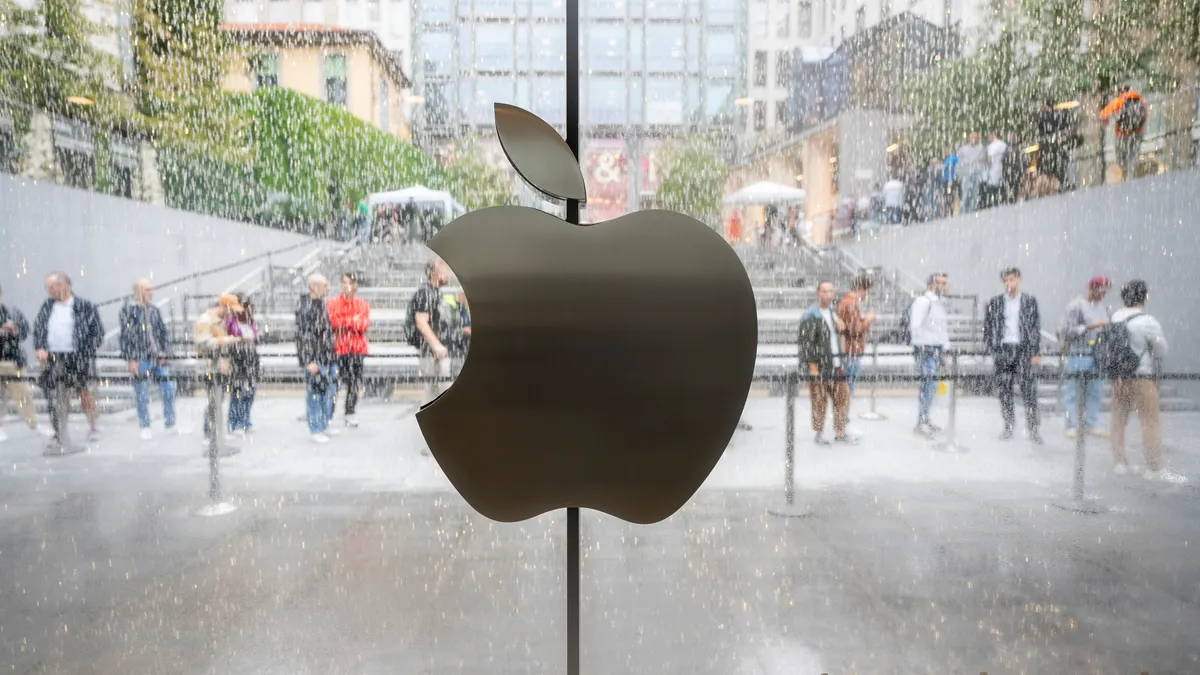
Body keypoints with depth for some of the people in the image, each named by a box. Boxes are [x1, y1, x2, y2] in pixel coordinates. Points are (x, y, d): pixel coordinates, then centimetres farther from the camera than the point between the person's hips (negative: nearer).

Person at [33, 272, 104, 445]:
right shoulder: (47, 306, 10)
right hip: (53, 358, 4)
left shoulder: (84, 306, -3)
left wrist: (86, 353, -9)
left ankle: (92, 427, 20)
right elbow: (38, 327, 10)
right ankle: (58, 432, 12)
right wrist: (40, 348, -5)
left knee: (83, 391, 5)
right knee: (56, 395, 4)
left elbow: (98, 331, -2)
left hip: (77, 357, -4)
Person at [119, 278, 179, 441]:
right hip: (140, 359, -4)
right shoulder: (128, 310, -4)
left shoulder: (154, 310, 11)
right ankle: (145, 428, 14)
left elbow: (163, 333, 14)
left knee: (168, 390, 5)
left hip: (158, 357, 5)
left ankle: (170, 424, 17)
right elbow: (126, 336, -7)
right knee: (142, 395, 3)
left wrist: (165, 354, 7)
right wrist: (130, 359, -11)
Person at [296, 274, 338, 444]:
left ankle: (324, 424, 28)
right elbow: (303, 336, -19)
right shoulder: (305, 307, -15)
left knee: (330, 393, 15)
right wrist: (309, 361, -22)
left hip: (328, 358, 9)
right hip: (315, 360, -9)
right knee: (315, 394, 0)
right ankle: (316, 430, 10)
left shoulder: (321, 304, 12)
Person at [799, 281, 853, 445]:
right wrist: (812, 366, -18)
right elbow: (806, 342, -15)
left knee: (842, 397, 11)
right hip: (819, 365, -7)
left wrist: (841, 326, -2)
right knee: (819, 401, 1)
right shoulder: (810, 315, -12)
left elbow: (841, 332, 23)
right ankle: (819, 434, 15)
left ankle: (840, 432, 23)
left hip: (836, 364, 7)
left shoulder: (833, 311, 11)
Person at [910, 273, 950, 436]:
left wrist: (944, 350, 19)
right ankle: (921, 423, -9)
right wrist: (920, 346, -18)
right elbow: (915, 326, -16)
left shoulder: (941, 303, 18)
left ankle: (925, 419, 18)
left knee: (932, 385, 10)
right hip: (926, 349, -9)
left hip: (937, 349, 9)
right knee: (928, 382, -12)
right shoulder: (923, 301, -9)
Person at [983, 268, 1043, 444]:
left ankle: (1033, 429, 2)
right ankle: (1008, 426, 15)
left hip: (1024, 348, -1)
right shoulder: (994, 303, 7)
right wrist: (991, 349, 0)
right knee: (1004, 390, 5)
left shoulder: (1030, 301, 5)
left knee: (1029, 390, -6)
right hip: (1003, 350, 1)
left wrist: (1036, 353, -1)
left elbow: (1036, 328, 5)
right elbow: (988, 328, 9)